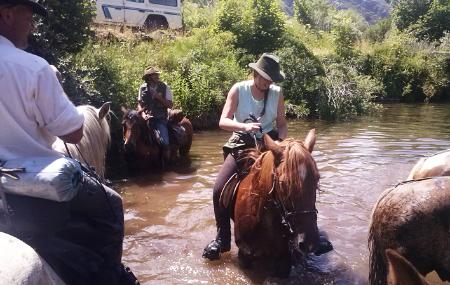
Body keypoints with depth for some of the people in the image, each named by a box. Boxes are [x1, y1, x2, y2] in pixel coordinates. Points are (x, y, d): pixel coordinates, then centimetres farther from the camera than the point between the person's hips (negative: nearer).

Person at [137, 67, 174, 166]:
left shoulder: (164, 87, -1)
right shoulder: (143, 88, 5)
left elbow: (170, 105, -3)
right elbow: (139, 103, 11)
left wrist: (159, 97, -16)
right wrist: (141, 111, -10)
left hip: (160, 119, -2)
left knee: (165, 142, -19)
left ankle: (167, 164, 3)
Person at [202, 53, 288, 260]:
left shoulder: (277, 93, -2)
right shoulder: (238, 90, -9)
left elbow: (282, 123, 5)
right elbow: (223, 121, -16)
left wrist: (280, 141, -15)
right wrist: (244, 126, -35)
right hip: (242, 144, -1)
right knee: (219, 189, -15)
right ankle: (222, 238, 3)